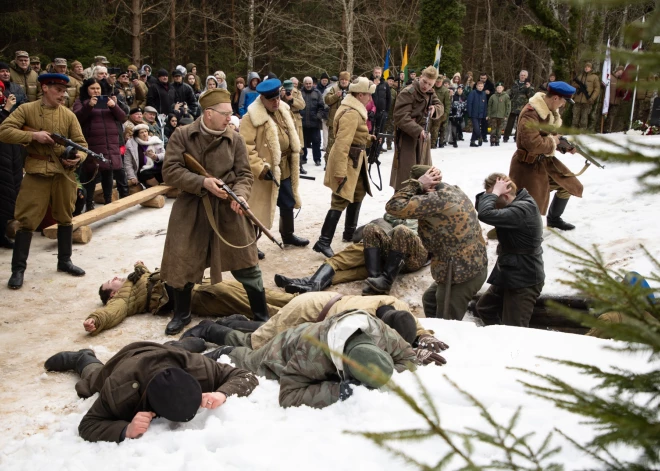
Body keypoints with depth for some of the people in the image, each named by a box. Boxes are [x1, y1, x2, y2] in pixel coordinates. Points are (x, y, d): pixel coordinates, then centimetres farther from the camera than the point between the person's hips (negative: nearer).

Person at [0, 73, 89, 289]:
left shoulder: (68, 114, 5)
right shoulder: (26, 109, -2)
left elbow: (81, 143, 5)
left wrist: (78, 157, -17)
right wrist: (33, 135, -19)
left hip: (64, 173, 3)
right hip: (37, 172, -3)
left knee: (65, 218, 13)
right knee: (27, 221, -3)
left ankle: (64, 261, 28)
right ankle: (18, 268, 6)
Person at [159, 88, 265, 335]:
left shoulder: (235, 139, 1)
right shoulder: (182, 136, -4)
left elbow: (245, 174, 1)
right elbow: (170, 172, -10)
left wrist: (240, 194, -20)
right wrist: (203, 183, -21)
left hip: (228, 209, 1)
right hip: (190, 209, 0)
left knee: (246, 263, 4)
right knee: (182, 264, 9)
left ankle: (262, 315, 19)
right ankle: (181, 314, 32)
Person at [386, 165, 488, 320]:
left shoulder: (437, 199, -27)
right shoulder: (451, 190, 5)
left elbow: (394, 207, -29)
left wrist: (417, 184, -20)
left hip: (461, 272, -10)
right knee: (430, 300, 29)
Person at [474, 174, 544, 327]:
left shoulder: (523, 209, -27)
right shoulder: (515, 204, 3)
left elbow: (485, 214, -39)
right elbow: (480, 206, 8)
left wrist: (494, 193, -24)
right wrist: (489, 194, -12)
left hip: (524, 281, -10)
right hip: (510, 275, 10)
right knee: (484, 308, 24)